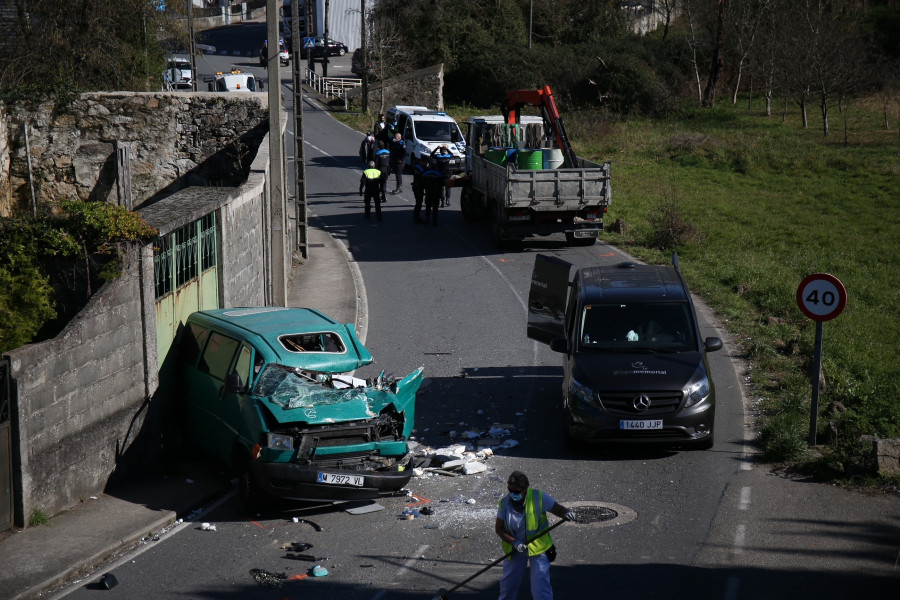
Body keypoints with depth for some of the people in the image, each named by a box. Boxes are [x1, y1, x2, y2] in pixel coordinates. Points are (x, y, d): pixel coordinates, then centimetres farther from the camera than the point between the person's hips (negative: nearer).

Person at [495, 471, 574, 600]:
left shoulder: (538, 498, -18)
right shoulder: (505, 503, -9)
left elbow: (558, 508, -8)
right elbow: (498, 528, -5)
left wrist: (567, 513, -33)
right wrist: (514, 542, -20)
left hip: (539, 549, -3)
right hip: (515, 550, 4)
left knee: (540, 587, -10)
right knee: (508, 584, 19)